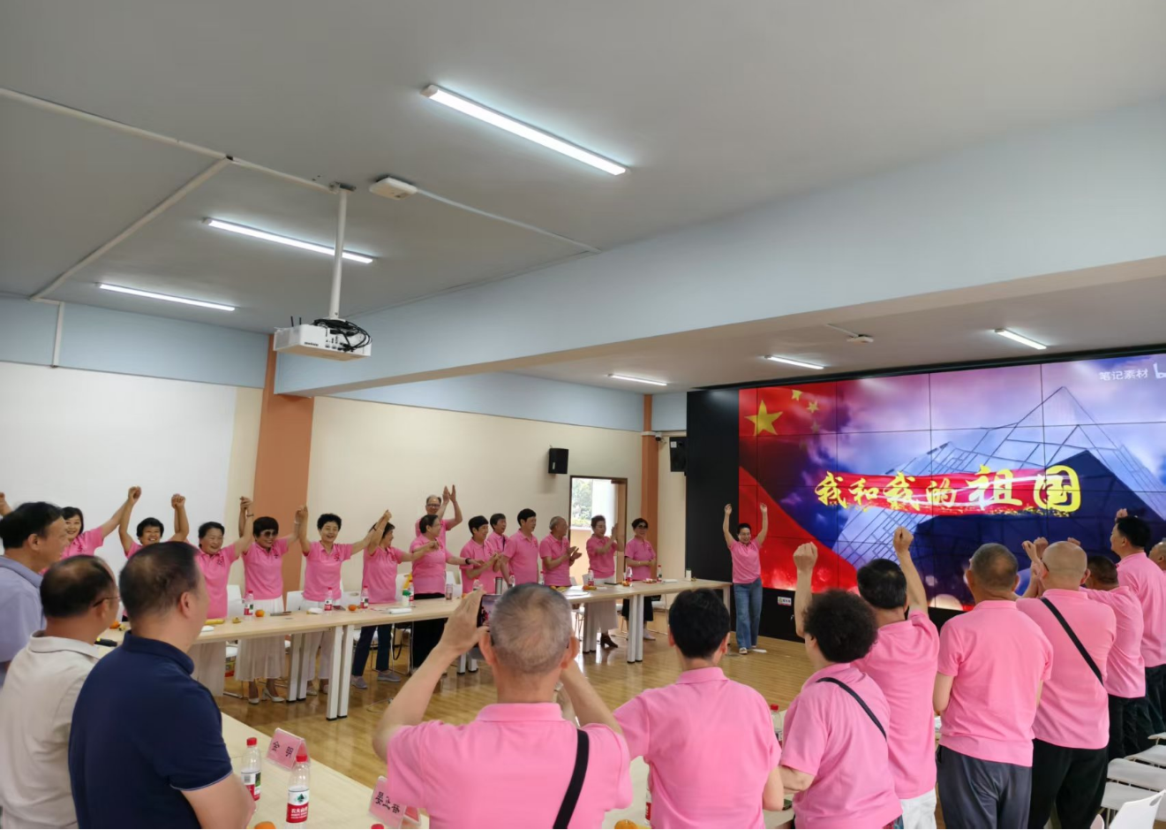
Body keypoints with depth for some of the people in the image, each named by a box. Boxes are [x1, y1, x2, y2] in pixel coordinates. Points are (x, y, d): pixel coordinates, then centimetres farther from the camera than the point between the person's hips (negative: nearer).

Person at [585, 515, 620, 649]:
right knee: (596, 607, -4)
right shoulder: (591, 542, -11)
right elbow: (603, 551, -26)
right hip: (597, 578, -6)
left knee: (609, 606, 9)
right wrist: (612, 537, -24)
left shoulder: (608, 539, 8)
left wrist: (616, 536, -15)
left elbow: (620, 548, -3)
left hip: (610, 576, 6)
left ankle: (605, 634, 17)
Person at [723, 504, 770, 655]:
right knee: (743, 615, -6)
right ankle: (743, 645, -3)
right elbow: (725, 531, -11)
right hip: (740, 586, -3)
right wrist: (727, 515, -18)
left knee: (756, 615, 9)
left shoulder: (755, 545, 4)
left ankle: (752, 643, 23)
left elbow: (765, 530, -1)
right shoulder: (734, 546, -3)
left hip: (756, 584, 3)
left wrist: (764, 513, -7)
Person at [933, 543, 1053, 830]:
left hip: (968, 754, -5)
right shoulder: (1037, 632, 5)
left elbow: (939, 702, -9)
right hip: (1020, 756, 5)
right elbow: (1033, 703, 13)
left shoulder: (958, 628, -12)